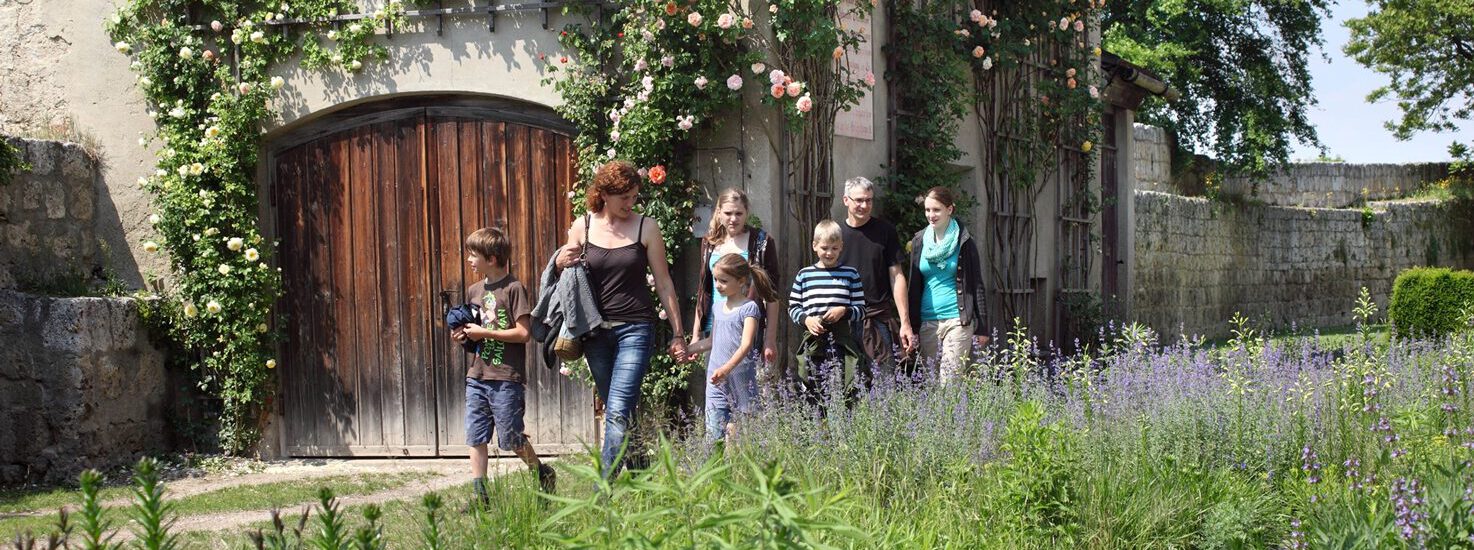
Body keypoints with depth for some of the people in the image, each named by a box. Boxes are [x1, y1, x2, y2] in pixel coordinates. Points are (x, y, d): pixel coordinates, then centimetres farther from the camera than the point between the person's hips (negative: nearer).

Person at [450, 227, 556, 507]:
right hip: (476, 376, 7)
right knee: (476, 438, 3)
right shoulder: (473, 290, 13)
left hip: (506, 377, -7)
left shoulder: (513, 289, -9)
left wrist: (483, 332, -14)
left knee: (510, 437, -2)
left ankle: (543, 474, 21)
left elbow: (523, 333, -14)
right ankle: (480, 496, 6)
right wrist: (463, 335, 1)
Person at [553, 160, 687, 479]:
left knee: (618, 412, -14)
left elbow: (663, 284, 4)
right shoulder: (582, 227, 5)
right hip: (596, 331, 3)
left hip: (635, 329, -3)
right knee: (616, 412, 9)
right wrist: (561, 263, -8)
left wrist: (678, 334, 3)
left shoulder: (646, 228, 0)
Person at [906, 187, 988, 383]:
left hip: (957, 320, -4)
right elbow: (914, 285, 14)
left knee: (950, 381, -11)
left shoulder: (963, 242, -1)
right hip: (928, 321, 4)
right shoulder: (919, 242, 10)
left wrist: (981, 327, -3)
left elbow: (977, 284, 0)